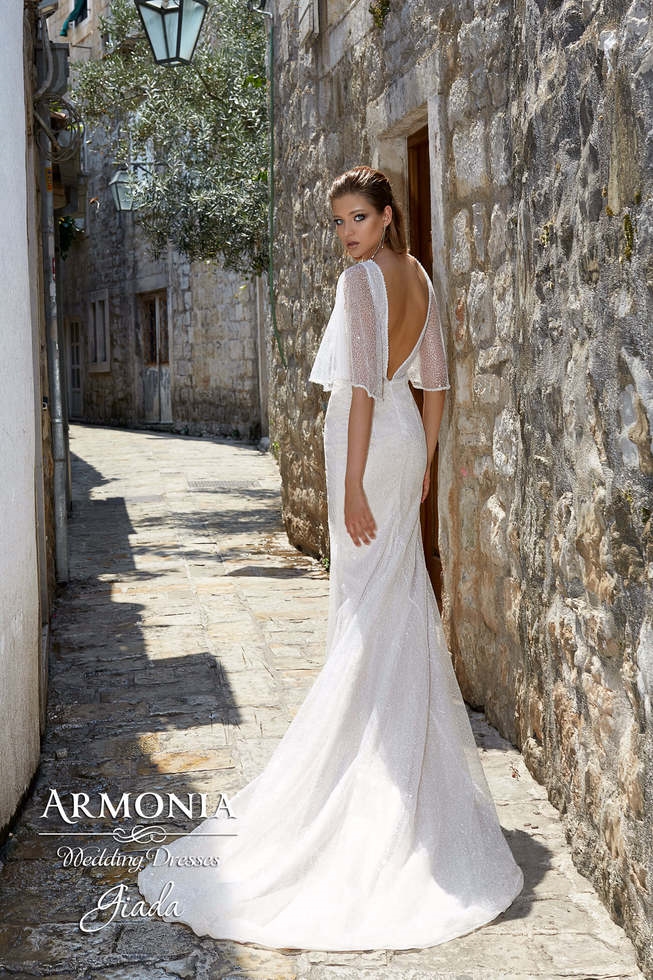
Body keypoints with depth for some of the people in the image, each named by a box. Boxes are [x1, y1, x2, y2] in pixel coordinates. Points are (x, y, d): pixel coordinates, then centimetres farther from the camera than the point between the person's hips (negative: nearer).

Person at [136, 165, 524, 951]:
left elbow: (363, 385, -21)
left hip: (370, 441, -8)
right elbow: (434, 379, 14)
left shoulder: (361, 280, -16)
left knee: (368, 598, -2)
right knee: (400, 593, 15)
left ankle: (370, 755, 6)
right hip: (407, 436, 8)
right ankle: (409, 744, 26)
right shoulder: (417, 277, 10)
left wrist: (353, 483, -20)